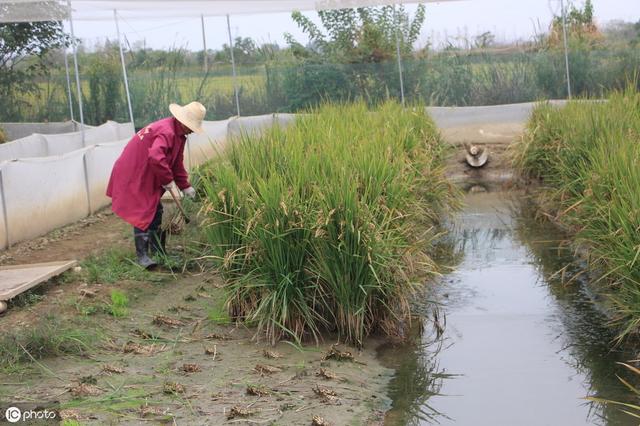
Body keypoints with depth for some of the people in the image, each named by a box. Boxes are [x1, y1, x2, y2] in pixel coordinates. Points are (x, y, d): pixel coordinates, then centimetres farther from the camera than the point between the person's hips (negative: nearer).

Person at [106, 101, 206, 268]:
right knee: (142, 213, -11)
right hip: (133, 178, -11)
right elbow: (155, 158, -42)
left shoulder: (178, 134, 7)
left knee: (155, 211, 15)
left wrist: (185, 186, 13)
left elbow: (177, 163, 17)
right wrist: (167, 179, -28)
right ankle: (142, 255, -8)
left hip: (147, 178, 11)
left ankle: (157, 251, 26)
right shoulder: (166, 132, -27)